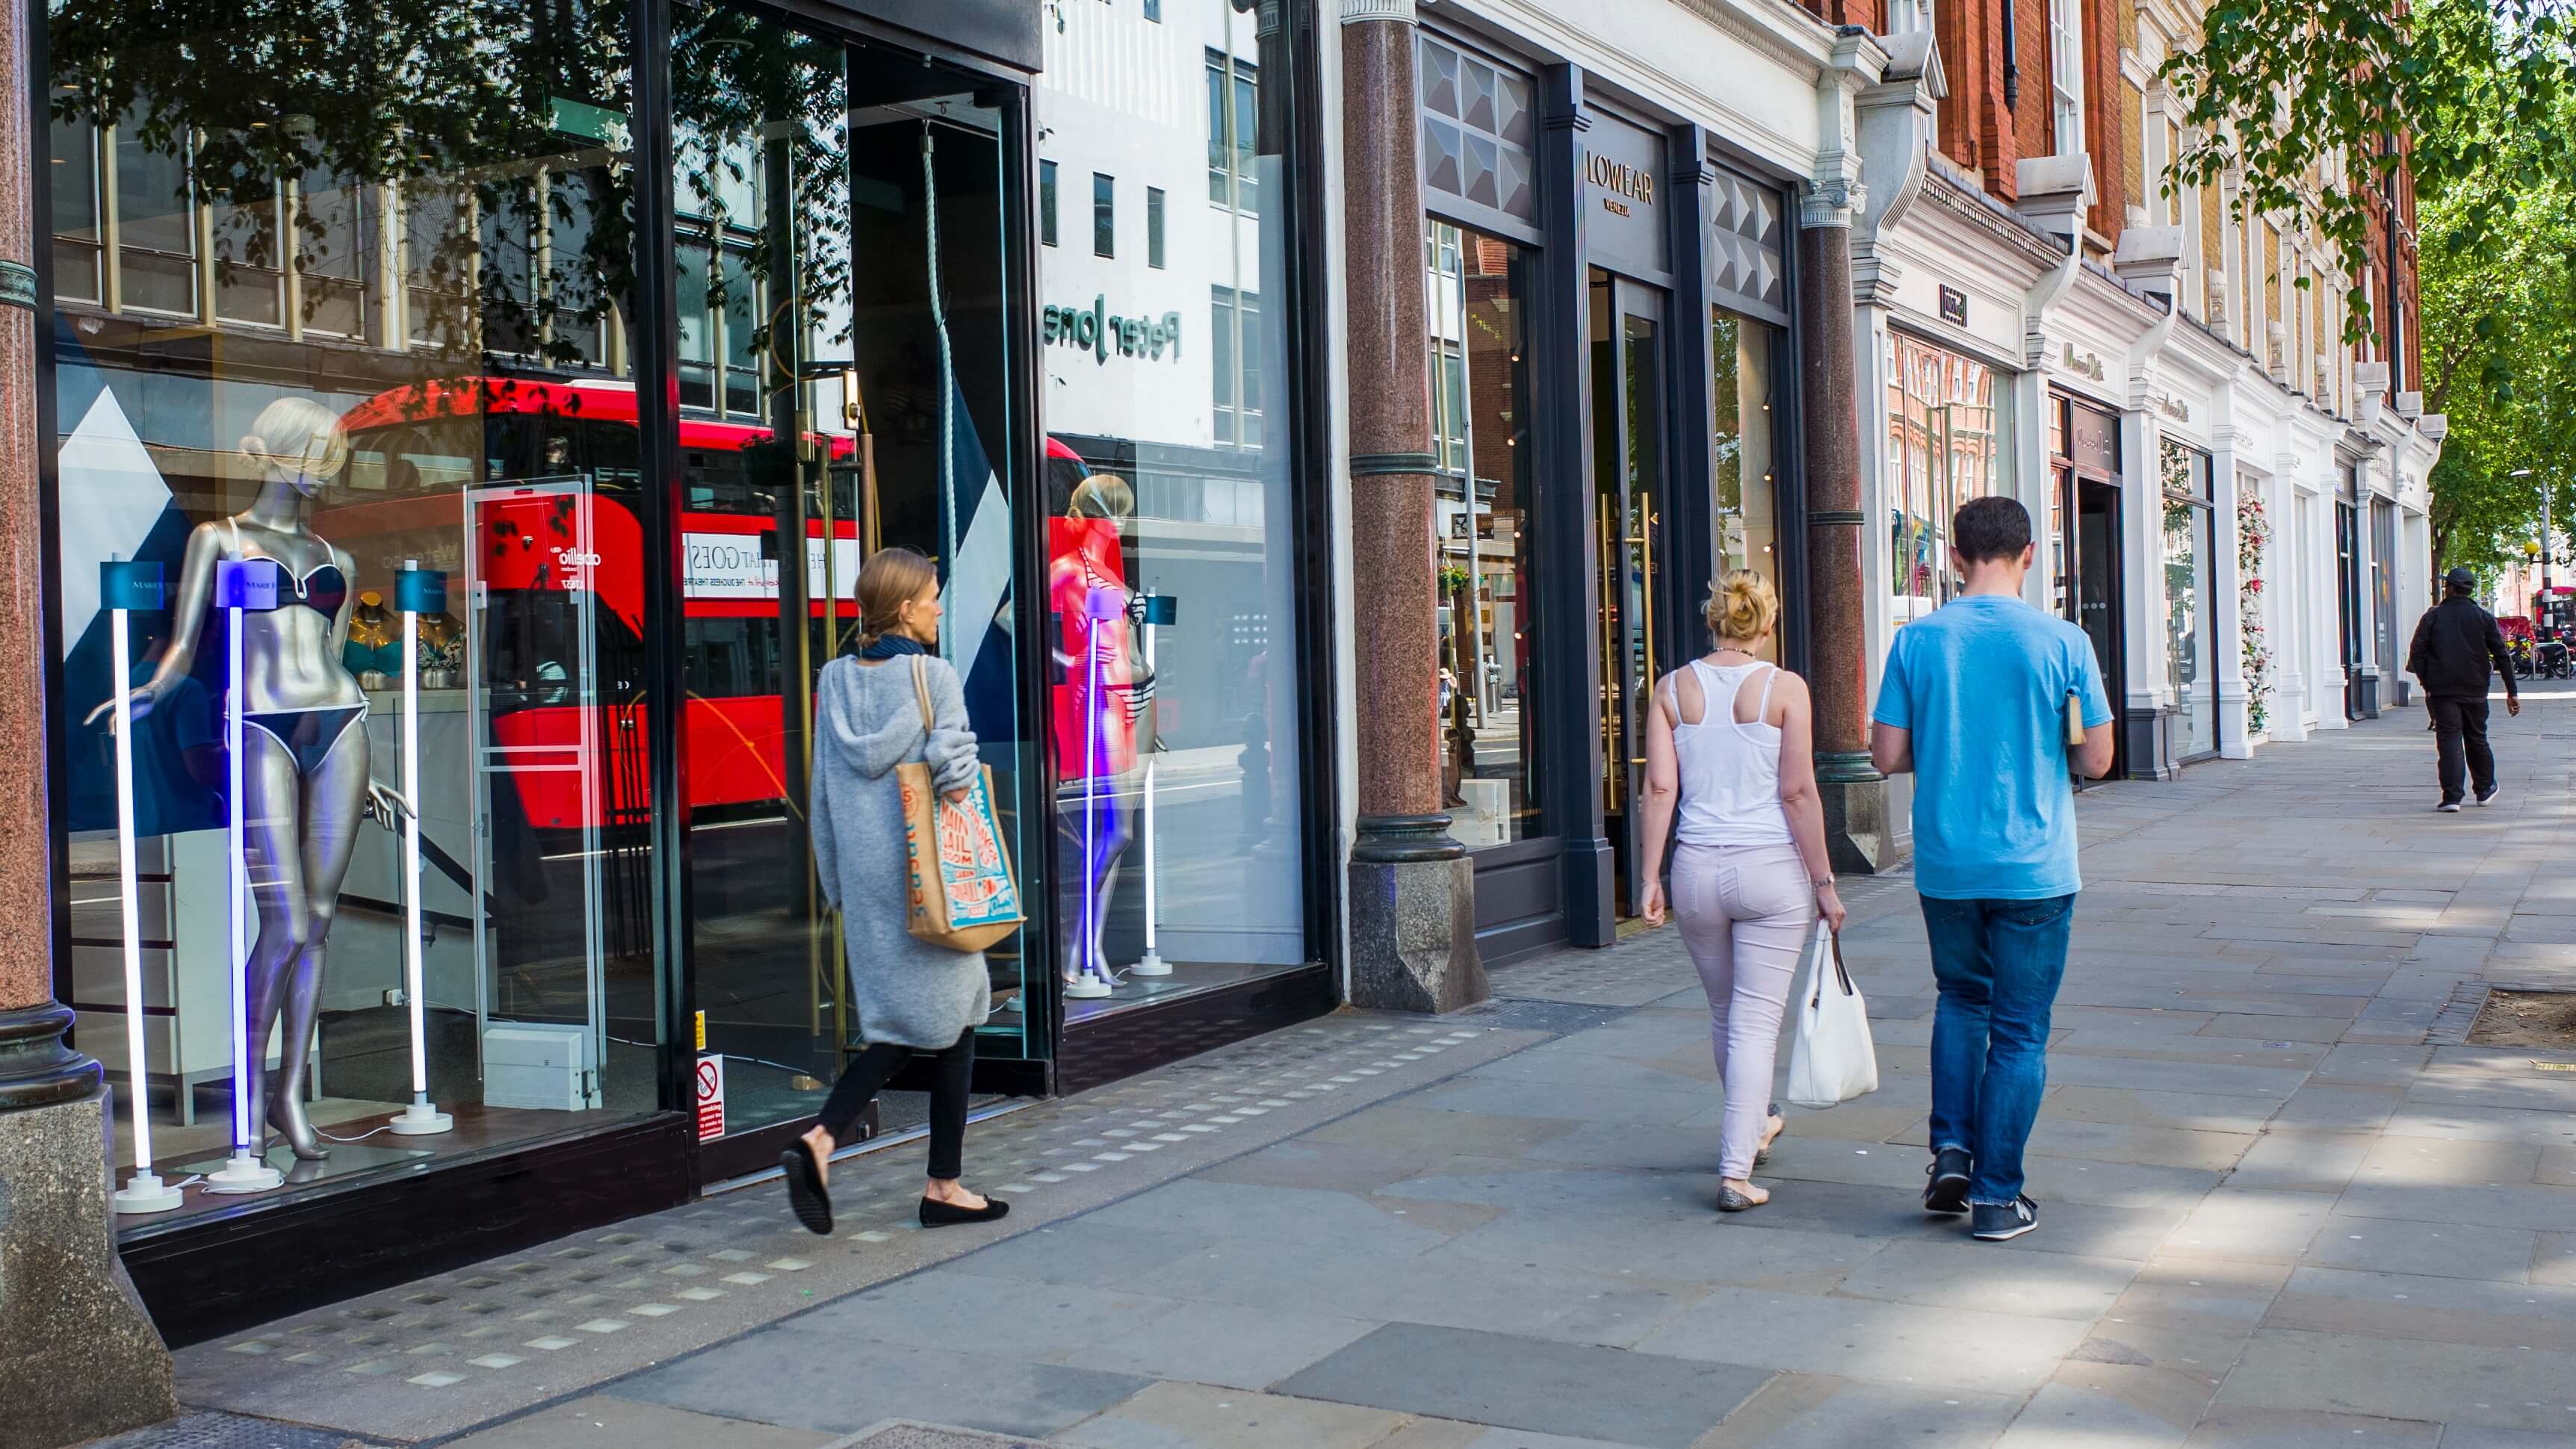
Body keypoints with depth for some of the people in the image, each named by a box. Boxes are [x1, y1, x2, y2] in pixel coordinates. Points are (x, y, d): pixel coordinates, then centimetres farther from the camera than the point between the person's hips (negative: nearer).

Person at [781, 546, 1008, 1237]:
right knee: (951, 1023, 7)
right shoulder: (933, 676, -10)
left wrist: (837, 885, 15)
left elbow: (822, 791, 10)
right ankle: (944, 1186, 13)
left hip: (866, 881, 6)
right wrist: (957, 783, 1)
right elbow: (951, 760, -22)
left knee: (898, 1027, 13)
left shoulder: (834, 681, 7)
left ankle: (820, 1139, -8)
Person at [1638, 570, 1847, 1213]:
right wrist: (1823, 882, -4)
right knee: (1756, 1019, 1)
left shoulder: (1673, 688, 2)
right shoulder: (1785, 688, -6)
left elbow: (1659, 787, -2)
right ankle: (1735, 1172, -3)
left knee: (1725, 1011, 21)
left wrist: (1649, 876, 2)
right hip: (1771, 870, -3)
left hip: (1697, 870, 3)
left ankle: (1755, 1124, 43)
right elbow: (1799, 793, -10)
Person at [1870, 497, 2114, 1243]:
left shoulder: (1918, 640, -3)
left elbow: (1887, 755, -2)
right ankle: (1996, 1194, 10)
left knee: (1961, 998, 24)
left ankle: (1951, 1150, 13)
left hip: (1945, 866, 2)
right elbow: (2097, 759, -5)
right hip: (2033, 867, -2)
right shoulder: (2062, 642, -8)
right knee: (2019, 1029, 7)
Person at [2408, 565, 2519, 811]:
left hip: (2442, 690, -2)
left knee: (2450, 740, -4)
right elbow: (2502, 656, 3)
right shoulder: (2484, 618, 4)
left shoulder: (2433, 616, 0)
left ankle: (2452, 797, -13)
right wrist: (2512, 692, 5)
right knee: (2477, 739, 16)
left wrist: (2427, 683, 0)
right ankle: (2485, 790, 29)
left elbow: (2417, 653, -5)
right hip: (2475, 690, 2)